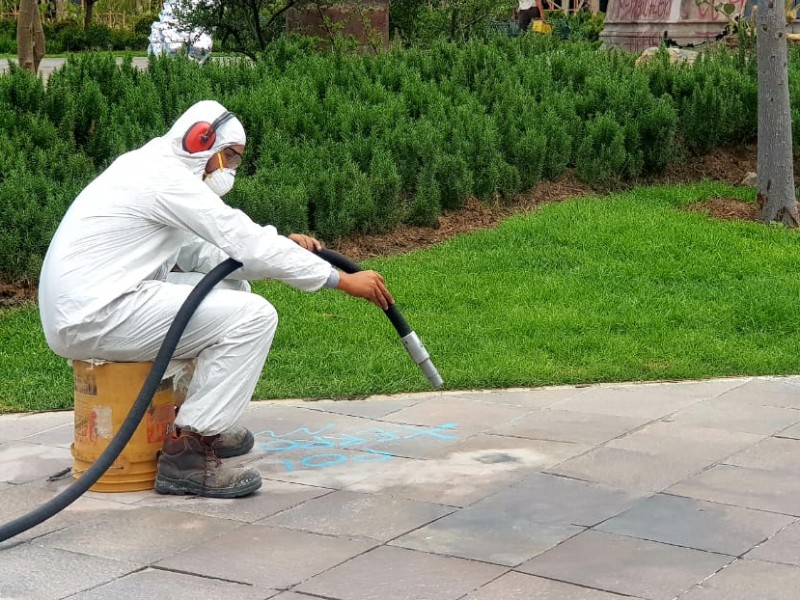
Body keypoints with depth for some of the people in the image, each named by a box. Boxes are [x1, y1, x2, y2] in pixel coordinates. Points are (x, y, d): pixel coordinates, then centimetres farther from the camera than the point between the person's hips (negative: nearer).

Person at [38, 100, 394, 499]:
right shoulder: (166, 177, -12)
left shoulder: (154, 172, 18)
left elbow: (199, 253, 20)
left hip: (79, 311, 10)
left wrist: (282, 249, 8)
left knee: (231, 287, 19)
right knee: (253, 316, -15)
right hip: (94, 320, -10)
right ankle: (187, 452, -16)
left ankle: (201, 419, 19)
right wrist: (342, 280, -9)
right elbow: (248, 246, -14)